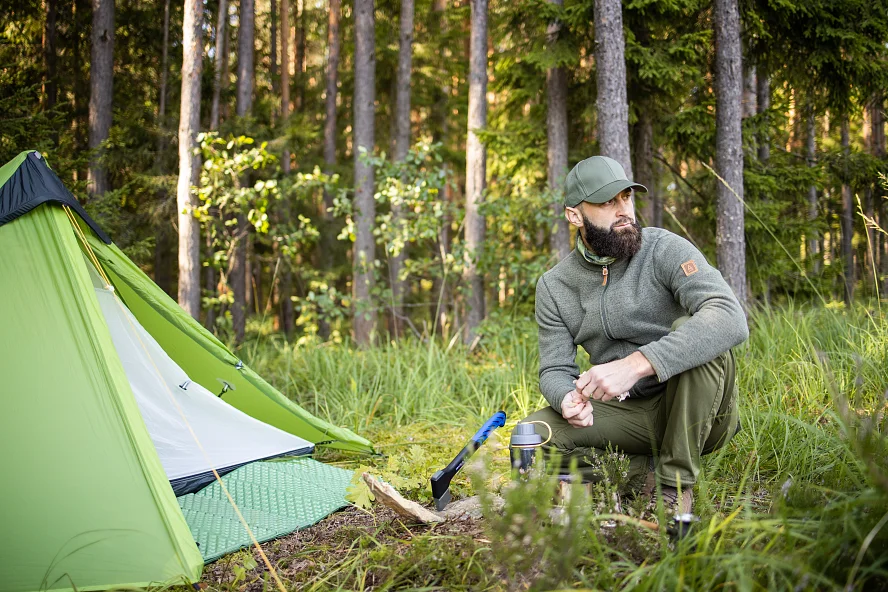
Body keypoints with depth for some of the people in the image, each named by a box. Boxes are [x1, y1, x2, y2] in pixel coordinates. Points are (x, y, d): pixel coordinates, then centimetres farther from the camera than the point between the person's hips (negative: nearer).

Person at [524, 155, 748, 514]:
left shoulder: (665, 250, -14)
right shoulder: (554, 287, 1)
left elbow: (731, 319, -30)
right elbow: (555, 369, 3)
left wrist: (635, 364, -41)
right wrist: (568, 398, -26)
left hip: (696, 415, -3)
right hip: (626, 413, 3)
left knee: (690, 332, -33)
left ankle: (675, 483, -19)